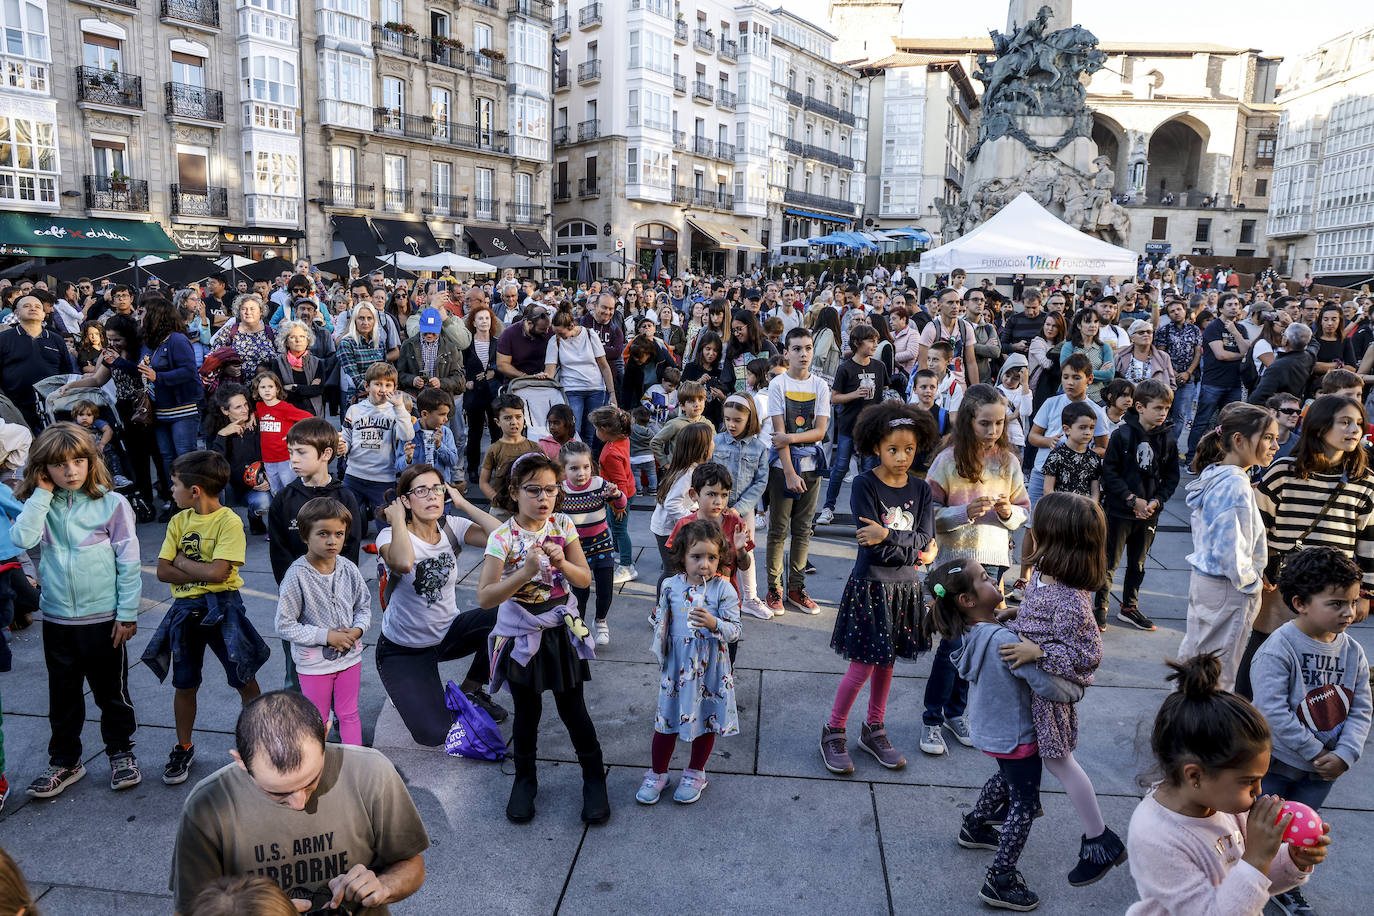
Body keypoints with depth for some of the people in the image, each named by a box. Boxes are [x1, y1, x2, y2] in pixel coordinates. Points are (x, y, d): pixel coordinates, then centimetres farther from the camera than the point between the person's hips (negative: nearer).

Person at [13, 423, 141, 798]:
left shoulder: (111, 503, -8)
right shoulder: (42, 506, 1)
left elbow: (128, 562, -7)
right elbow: (22, 539, -19)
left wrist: (127, 613, -9)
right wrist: (42, 493, -15)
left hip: (103, 619, -3)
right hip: (57, 619, 3)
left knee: (112, 692, 11)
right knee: (63, 696, 15)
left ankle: (121, 752, 29)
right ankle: (64, 761, 31)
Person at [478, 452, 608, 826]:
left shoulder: (563, 526, -7)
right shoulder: (503, 538, -16)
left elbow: (585, 579, -5)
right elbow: (485, 597, -23)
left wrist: (562, 562, -25)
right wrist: (525, 573, -36)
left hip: (562, 630, 2)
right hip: (521, 636, -2)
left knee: (573, 709, 8)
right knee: (527, 713, 12)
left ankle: (594, 779, 28)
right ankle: (524, 781, 35)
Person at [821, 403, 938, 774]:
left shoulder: (920, 489, 2)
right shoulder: (864, 485, -11)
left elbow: (924, 540, -8)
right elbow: (874, 545, -18)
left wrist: (888, 535, -22)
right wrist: (911, 550, -12)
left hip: (904, 589, 5)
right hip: (870, 586, -5)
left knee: (886, 663, 16)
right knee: (862, 667, -2)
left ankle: (874, 730, 32)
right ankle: (834, 731, 17)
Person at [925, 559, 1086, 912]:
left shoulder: (970, 633, -7)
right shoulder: (1004, 640, -34)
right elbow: (1047, 685, -30)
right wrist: (1077, 689, -11)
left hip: (991, 732, 9)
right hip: (1015, 737, -9)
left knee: (1007, 778, 33)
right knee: (1024, 804, 6)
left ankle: (974, 828, 51)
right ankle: (1000, 882, 14)